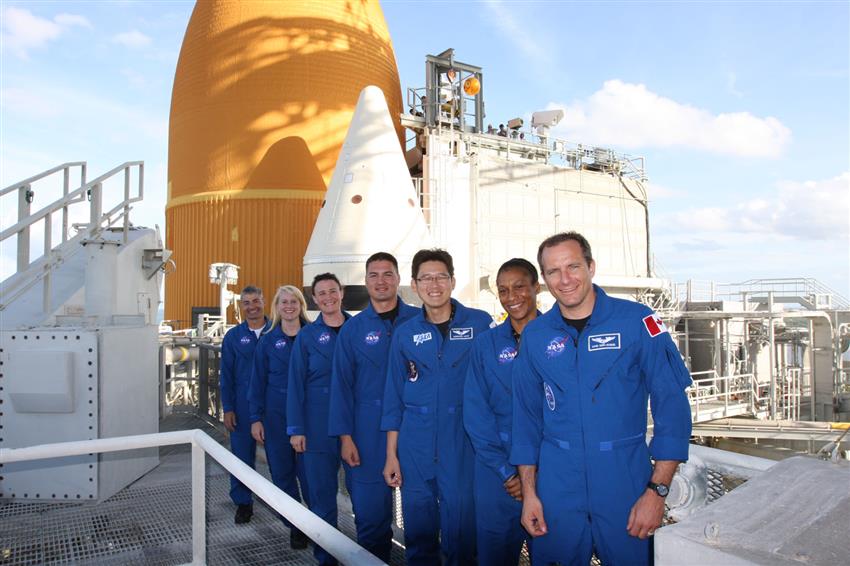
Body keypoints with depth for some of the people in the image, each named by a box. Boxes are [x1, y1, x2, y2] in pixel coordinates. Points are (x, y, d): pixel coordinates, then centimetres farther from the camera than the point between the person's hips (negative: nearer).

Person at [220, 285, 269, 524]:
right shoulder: (233, 337, 4)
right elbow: (226, 376, 5)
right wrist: (227, 409, -1)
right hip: (243, 406, 1)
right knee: (242, 454, 7)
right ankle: (243, 502, 23)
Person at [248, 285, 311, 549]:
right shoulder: (268, 340, 4)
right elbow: (258, 381, 5)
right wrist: (256, 418, -1)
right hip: (276, 416, 2)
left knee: (308, 471, -3)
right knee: (282, 472, 8)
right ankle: (295, 525, 24)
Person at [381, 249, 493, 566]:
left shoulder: (481, 325, -3)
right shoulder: (405, 334, 4)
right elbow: (394, 398, 8)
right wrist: (391, 455, 6)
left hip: (463, 442, -2)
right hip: (415, 444, 2)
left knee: (460, 526, 4)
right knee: (418, 527, 11)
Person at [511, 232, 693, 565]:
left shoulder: (637, 321, -7)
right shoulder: (535, 336, 2)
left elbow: (672, 404, -7)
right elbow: (526, 416, 7)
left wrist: (657, 490, -11)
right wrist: (528, 492, 4)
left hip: (625, 481, -2)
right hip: (556, 487, 2)